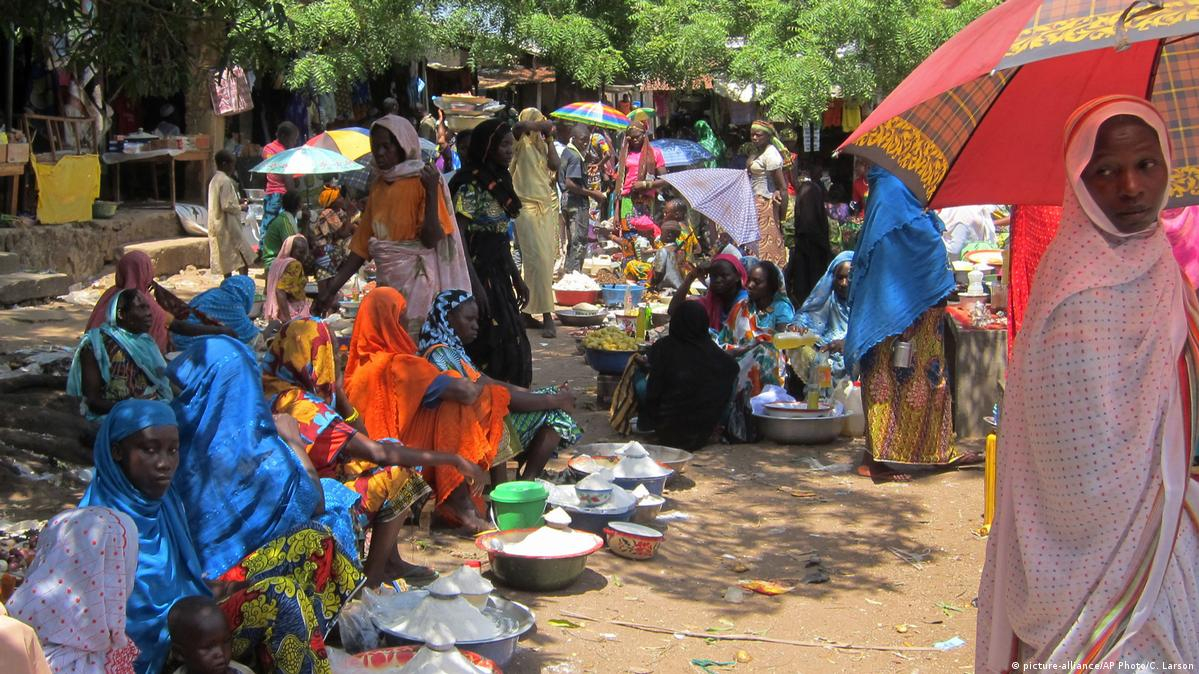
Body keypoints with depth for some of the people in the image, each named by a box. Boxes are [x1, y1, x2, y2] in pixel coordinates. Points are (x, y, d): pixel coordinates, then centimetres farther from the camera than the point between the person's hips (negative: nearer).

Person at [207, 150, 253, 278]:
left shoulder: (215, 180, 13)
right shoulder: (225, 181, -17)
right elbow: (227, 206, -23)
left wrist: (237, 201, 14)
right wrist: (240, 207, -7)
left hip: (216, 227, 10)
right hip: (227, 227, -10)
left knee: (227, 261, 13)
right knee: (245, 257, -8)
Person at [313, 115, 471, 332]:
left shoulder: (422, 180, -7)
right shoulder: (378, 187, 11)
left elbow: (431, 239, -16)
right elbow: (362, 244, 12)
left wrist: (432, 192, -23)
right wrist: (332, 288, 9)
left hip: (417, 280, -6)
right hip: (387, 282, 6)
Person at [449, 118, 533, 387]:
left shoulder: (499, 181, 12)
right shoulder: (470, 184, -14)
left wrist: (517, 278, 19)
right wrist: (474, 285, -24)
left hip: (499, 274, 9)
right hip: (479, 273, -9)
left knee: (511, 343, 11)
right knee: (490, 346, -6)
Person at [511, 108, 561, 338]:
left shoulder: (541, 145, 15)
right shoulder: (521, 142, -4)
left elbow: (555, 165, 2)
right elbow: (520, 126, -26)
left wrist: (549, 139, 3)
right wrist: (543, 125, -13)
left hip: (546, 207, 7)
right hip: (527, 207, -7)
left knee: (545, 260, 7)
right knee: (538, 259, -13)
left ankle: (529, 309, 17)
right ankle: (546, 315, -13)